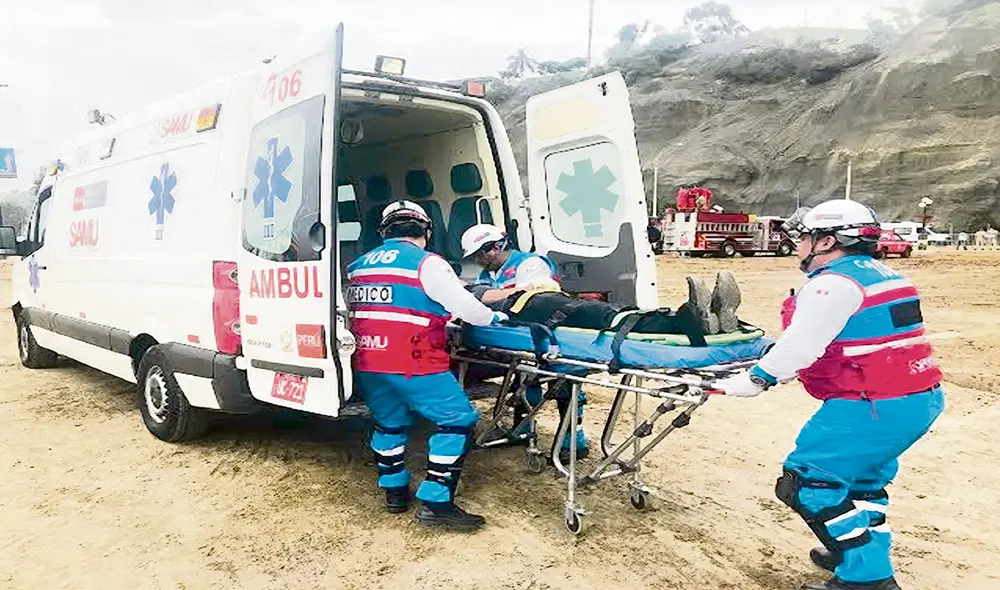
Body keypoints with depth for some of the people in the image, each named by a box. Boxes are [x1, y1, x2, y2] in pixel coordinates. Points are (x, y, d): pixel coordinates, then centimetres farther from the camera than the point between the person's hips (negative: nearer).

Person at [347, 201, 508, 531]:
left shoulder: (359, 265, 14)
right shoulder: (426, 263, -6)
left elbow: (354, 310, 19)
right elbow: (465, 306, -8)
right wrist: (493, 318, 10)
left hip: (367, 365, 7)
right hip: (412, 365, -7)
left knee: (389, 423, 25)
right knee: (458, 421, 1)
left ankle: (394, 491, 34)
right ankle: (435, 504, 0)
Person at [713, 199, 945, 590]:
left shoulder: (833, 284, -15)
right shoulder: (881, 275, 17)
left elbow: (800, 344, -21)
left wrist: (756, 379, -11)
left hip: (875, 407, -11)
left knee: (808, 481, -4)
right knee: (861, 475, 28)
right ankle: (869, 555, 40)